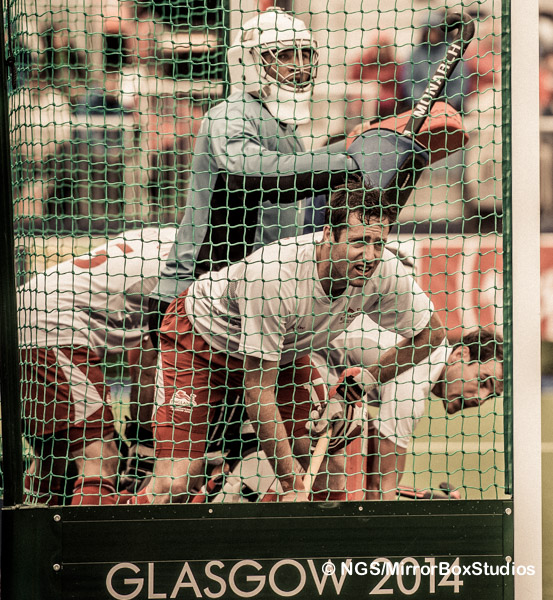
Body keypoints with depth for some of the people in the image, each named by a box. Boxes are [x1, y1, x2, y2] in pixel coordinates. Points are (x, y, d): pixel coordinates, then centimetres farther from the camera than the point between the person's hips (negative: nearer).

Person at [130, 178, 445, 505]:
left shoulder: (383, 270, -25)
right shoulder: (273, 276, -41)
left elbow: (431, 333, -5)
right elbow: (258, 391, -34)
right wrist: (292, 484, -32)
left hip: (282, 350, 6)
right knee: (174, 485, -16)